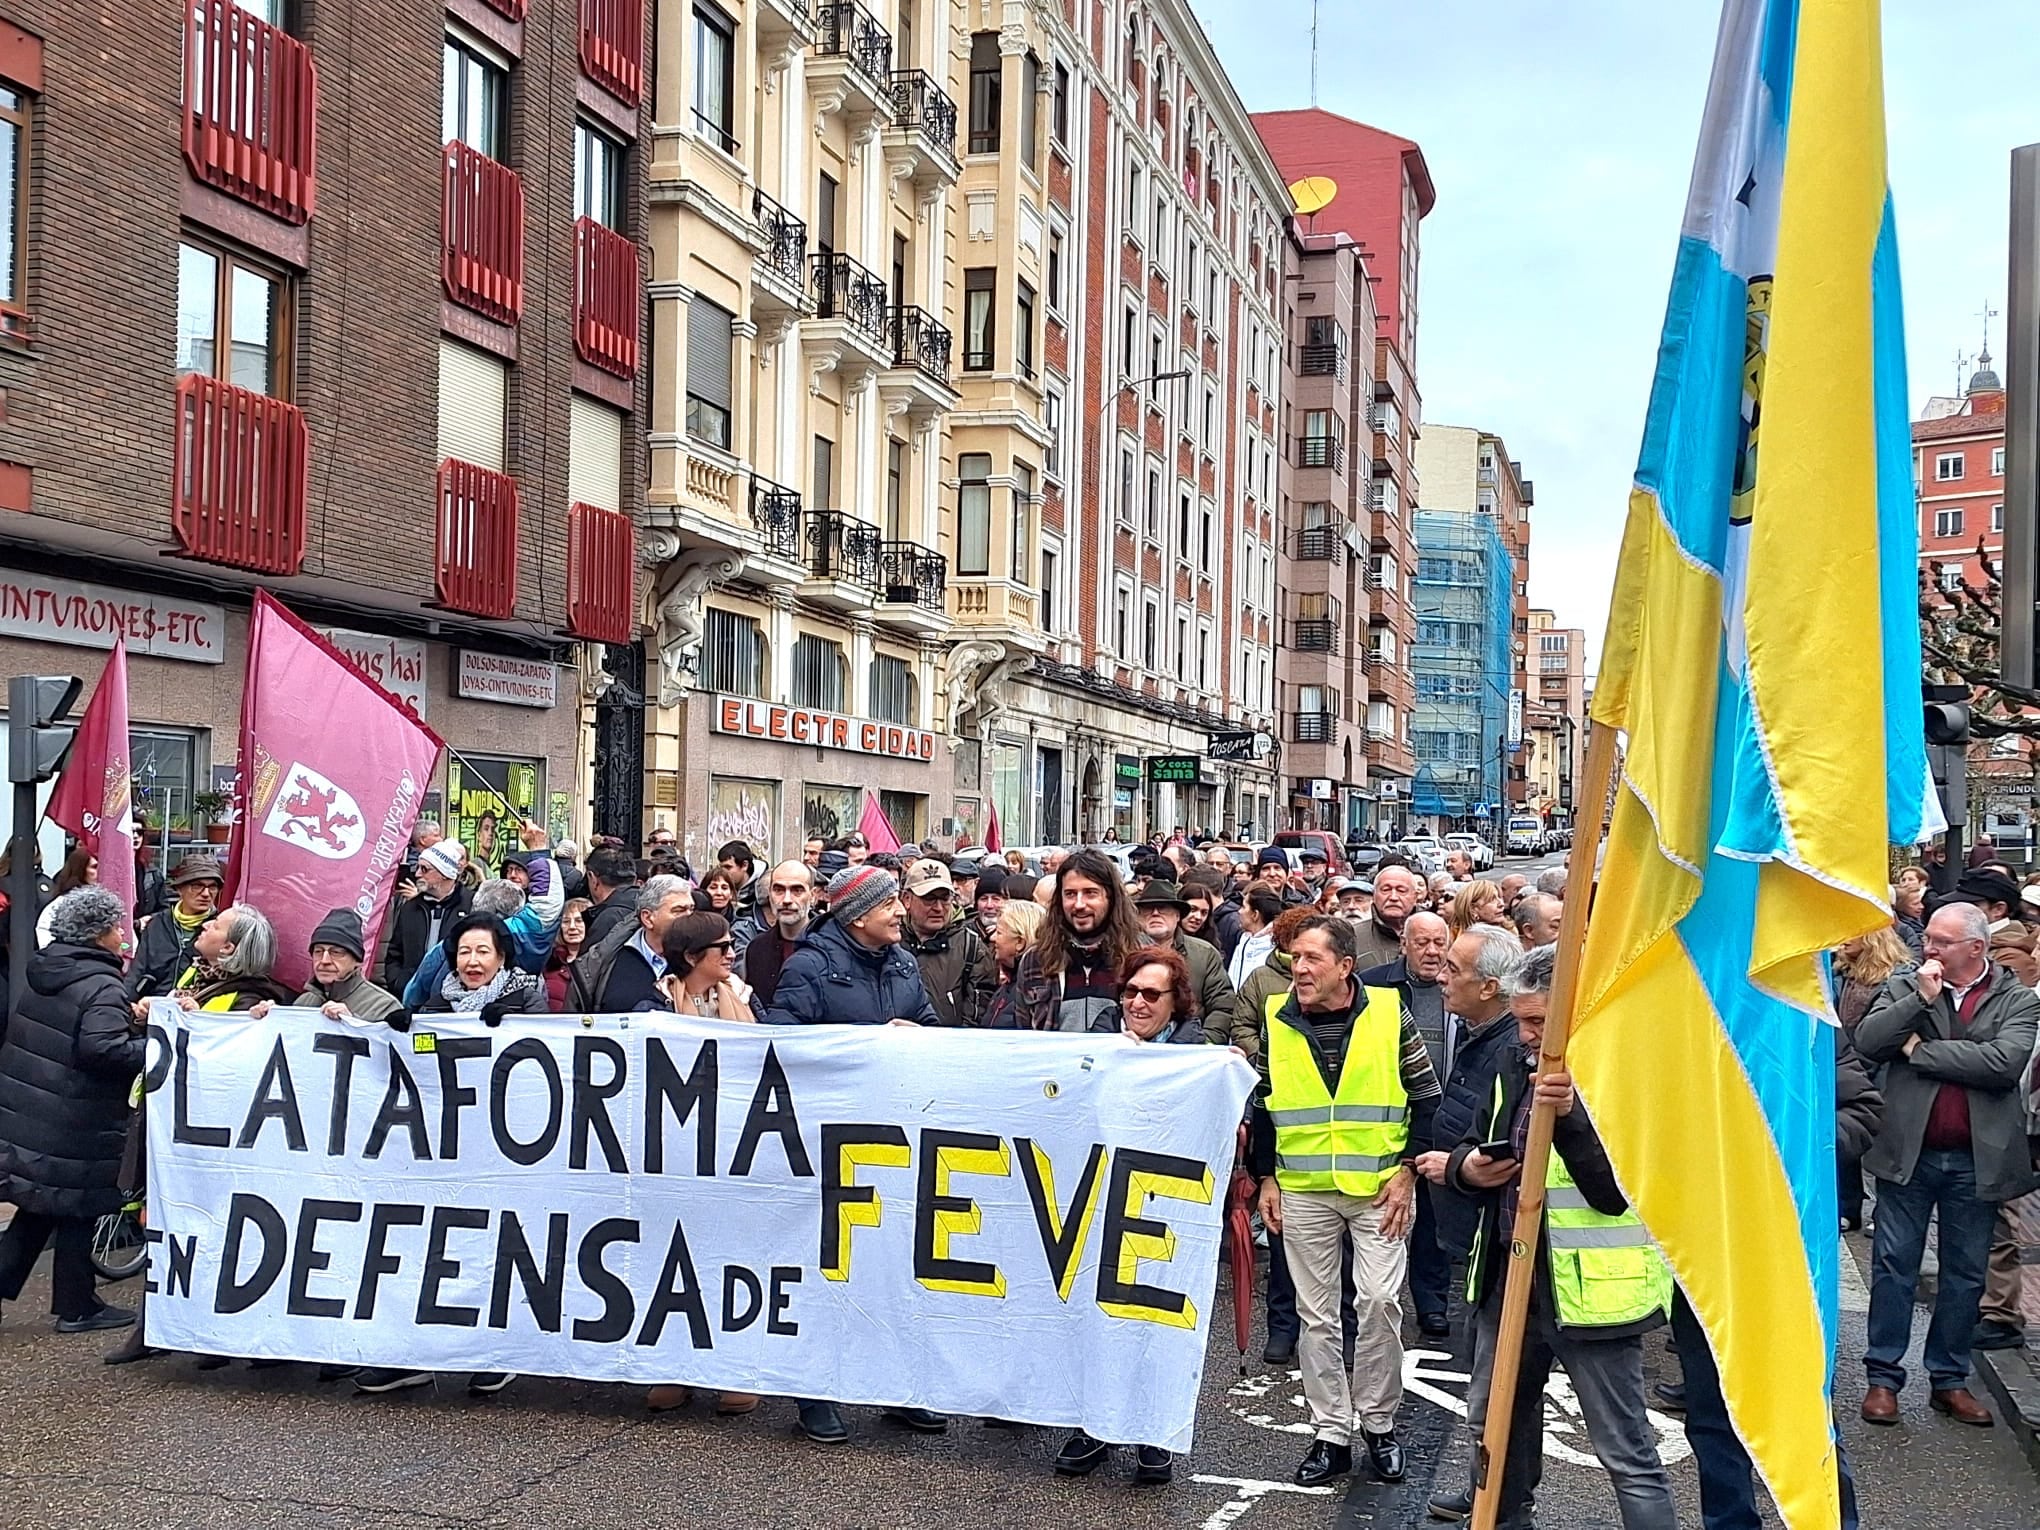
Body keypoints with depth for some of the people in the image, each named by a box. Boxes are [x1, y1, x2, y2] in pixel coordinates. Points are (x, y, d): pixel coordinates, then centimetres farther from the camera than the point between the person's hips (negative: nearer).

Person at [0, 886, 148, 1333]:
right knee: (77, 1210, 6)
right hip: (74, 1125, -8)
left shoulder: (44, 971, 9)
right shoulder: (101, 986, -18)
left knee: (39, 1205, 20)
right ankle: (76, 1307, 17)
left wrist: (129, 1017, 13)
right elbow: (102, 1049, -30)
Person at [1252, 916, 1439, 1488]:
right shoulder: (1276, 1022, 2)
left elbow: (1426, 1098, 0)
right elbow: (1262, 1106, 10)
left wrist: (1408, 1171, -6)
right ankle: (1331, 1434, 17)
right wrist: (1266, 1178, 5)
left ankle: (1379, 1423, 11)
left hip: (1379, 1187, -2)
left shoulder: (1389, 1015, -4)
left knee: (1378, 1300, -9)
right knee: (1316, 1315, 6)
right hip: (1302, 1190, 2)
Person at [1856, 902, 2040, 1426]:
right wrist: (1920, 999, -16)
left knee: (1965, 1274, 12)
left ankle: (1949, 1379, 25)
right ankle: (1883, 1376, 15)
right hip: (1908, 1153, 0)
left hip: (1977, 1161, 0)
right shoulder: (1904, 988, 3)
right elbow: (1867, 1043, -10)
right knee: (1894, 1265, 5)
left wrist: (1920, 1050, -14)